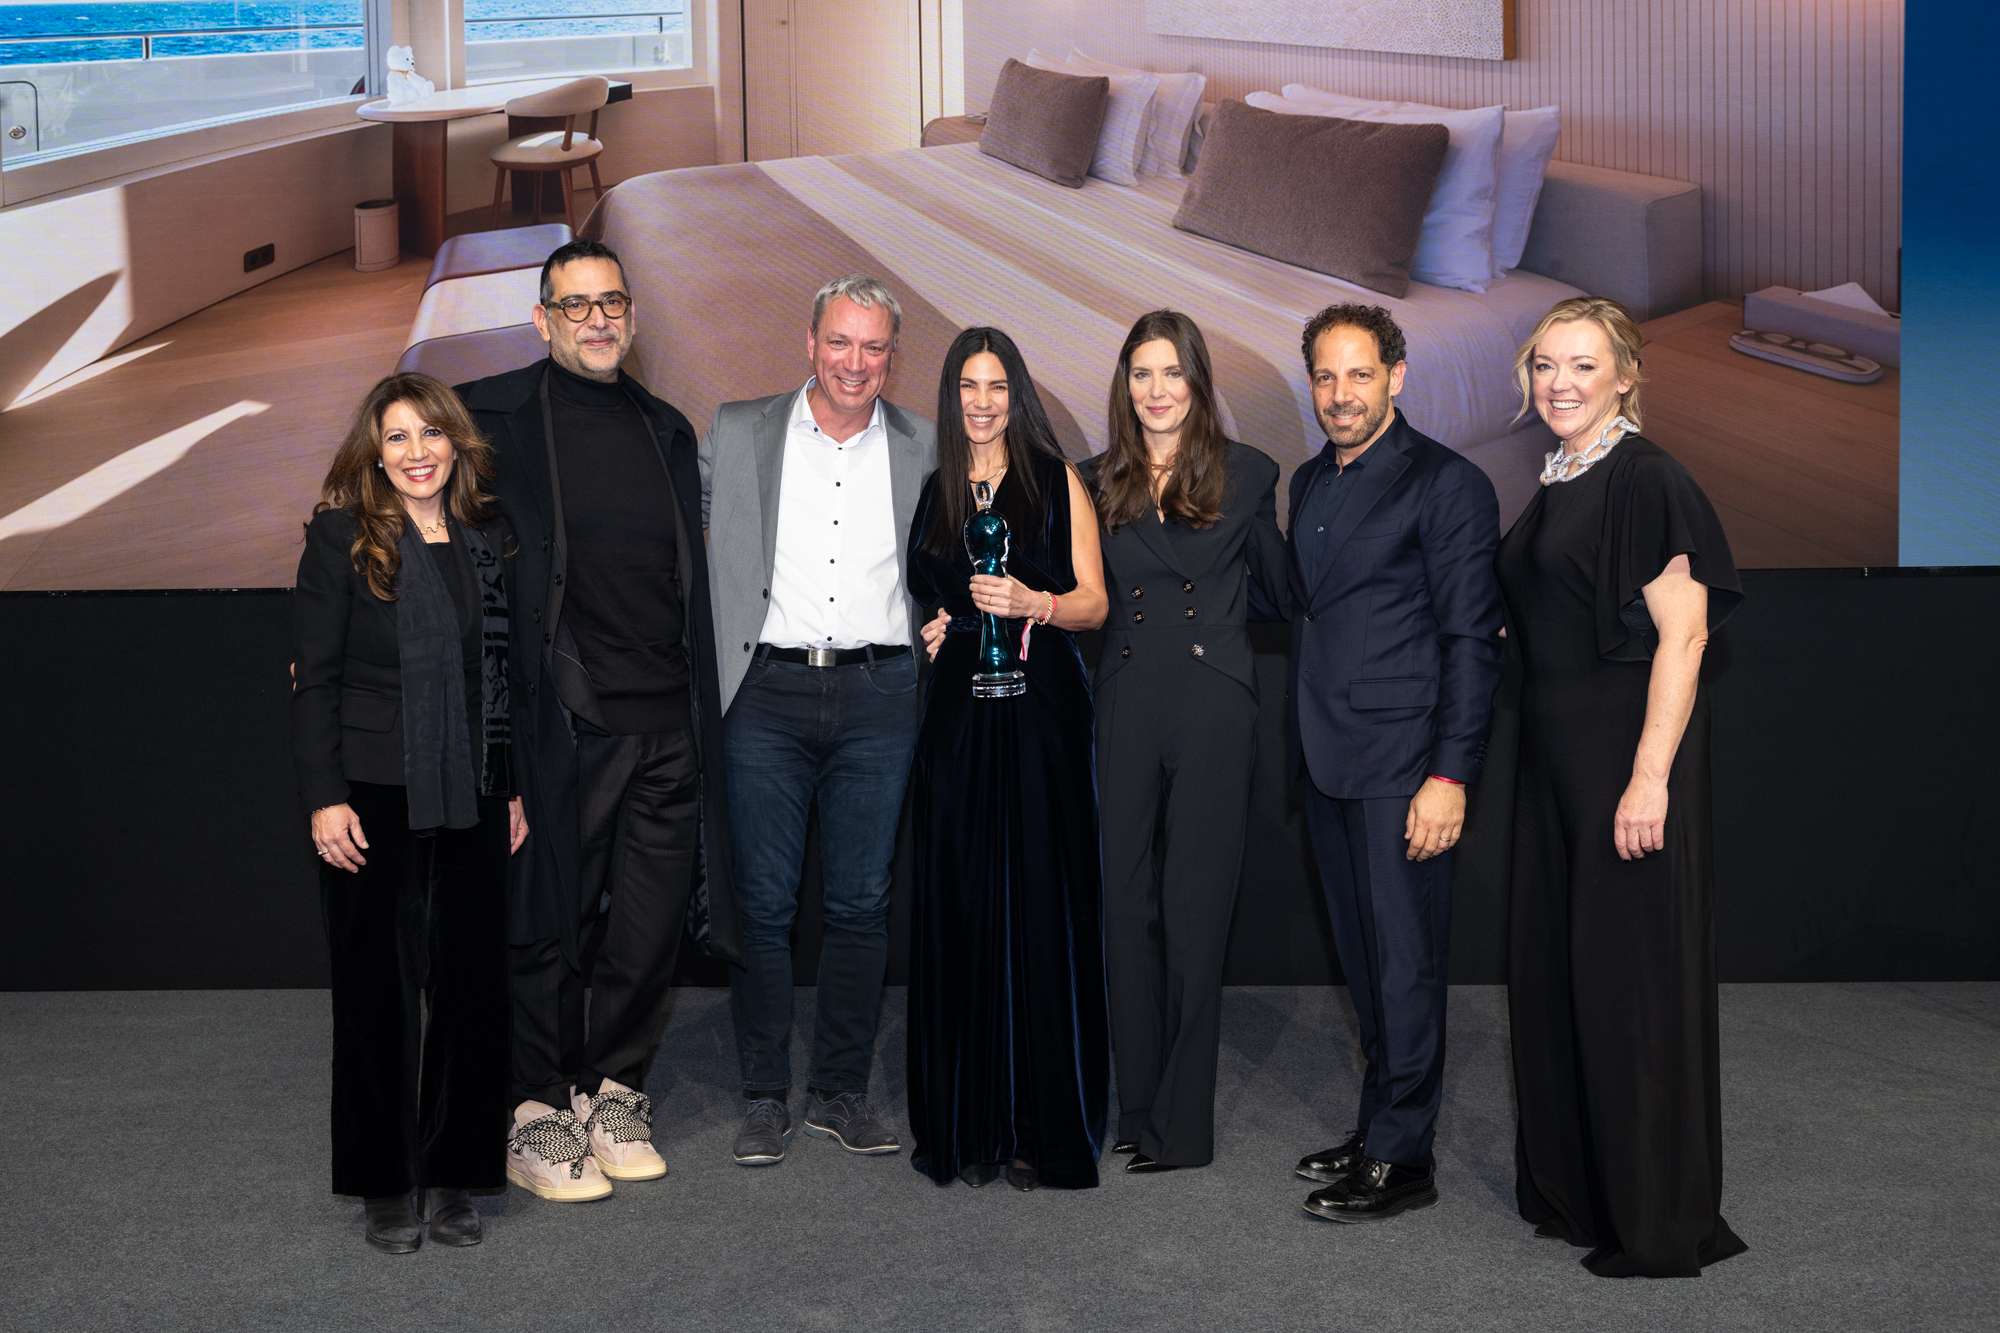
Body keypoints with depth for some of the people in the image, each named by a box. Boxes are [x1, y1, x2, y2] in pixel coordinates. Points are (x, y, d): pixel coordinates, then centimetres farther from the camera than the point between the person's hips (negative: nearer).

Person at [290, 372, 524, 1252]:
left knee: (474, 983, 4)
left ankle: (455, 1177, 17)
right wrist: (324, 798, -11)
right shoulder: (341, 537, -3)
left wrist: (516, 787, 9)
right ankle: (386, 1186, 16)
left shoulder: (488, 539, 8)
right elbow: (313, 678, -5)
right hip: (372, 799, -3)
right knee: (378, 988, 4)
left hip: (471, 800, 3)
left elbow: (506, 675, 12)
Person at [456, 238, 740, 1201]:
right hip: (561, 720, -5)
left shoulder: (667, 430, 17)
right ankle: (535, 1117, 14)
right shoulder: (494, 416, 1)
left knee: (652, 924, 8)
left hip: (666, 724, 5)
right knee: (549, 923, 1)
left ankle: (615, 1094, 24)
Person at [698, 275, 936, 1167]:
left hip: (878, 699, 1)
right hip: (769, 693, -1)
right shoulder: (738, 434, 5)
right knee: (764, 903, 1)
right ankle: (764, 1095, 13)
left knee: (861, 903, 6)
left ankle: (841, 1092, 18)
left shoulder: (923, 450, 9)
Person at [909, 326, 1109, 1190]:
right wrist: (929, 630, 4)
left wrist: (1034, 602, -16)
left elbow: (1094, 603, 2)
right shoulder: (932, 493, 14)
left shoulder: (1058, 484, 4)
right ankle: (968, 1123, 8)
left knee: (1038, 911, -5)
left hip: (1039, 713, -3)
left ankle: (1042, 1127, 2)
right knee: (958, 910, 1)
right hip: (955, 720, 3)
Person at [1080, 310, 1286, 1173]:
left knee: (1194, 910, 0)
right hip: (1124, 706, 3)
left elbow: (1280, 583, 13)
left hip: (1213, 707, -2)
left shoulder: (1247, 474, 4)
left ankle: (1182, 1125, 7)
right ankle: (1137, 1107, 16)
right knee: (1126, 906, 5)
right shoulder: (1098, 483, 10)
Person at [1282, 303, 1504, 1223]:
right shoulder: (1309, 484, 15)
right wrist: (1302, 742, 13)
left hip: (1401, 768, -7)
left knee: (1405, 963, -1)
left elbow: (1472, 640, -11)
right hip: (1328, 767, 7)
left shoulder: (1447, 485, -8)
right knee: (1363, 961, 14)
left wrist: (1450, 774, -16)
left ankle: (1402, 1158, 7)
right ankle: (1377, 1131, 24)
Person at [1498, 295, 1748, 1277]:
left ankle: (1662, 1222, 9)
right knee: (1550, 963, 13)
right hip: (1555, 750, 9)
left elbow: (1683, 634, -19)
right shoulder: (1554, 484, 13)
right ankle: (1573, 1187, 27)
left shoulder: (1646, 479, -13)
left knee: (1632, 974, -3)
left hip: (1629, 745, -9)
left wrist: (1650, 777, -24)